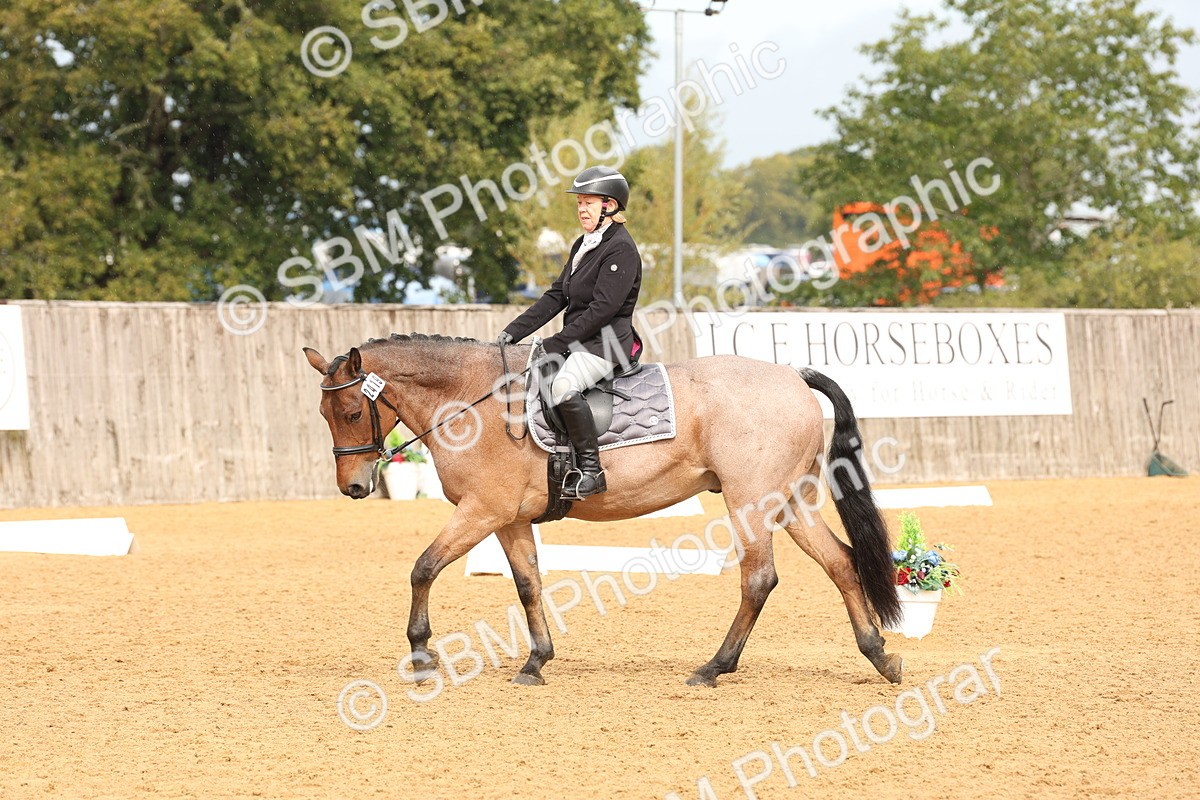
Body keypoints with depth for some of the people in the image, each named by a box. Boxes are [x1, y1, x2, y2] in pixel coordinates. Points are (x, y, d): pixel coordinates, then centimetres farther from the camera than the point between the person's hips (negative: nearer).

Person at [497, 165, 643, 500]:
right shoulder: (583, 246, 17)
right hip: (578, 342, 11)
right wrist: (513, 332, 7)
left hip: (607, 342, -10)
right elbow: (556, 296, 17)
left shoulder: (620, 248, -13)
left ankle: (591, 470, -29)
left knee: (563, 386, -35)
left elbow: (603, 308, -19)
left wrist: (557, 343, -19)